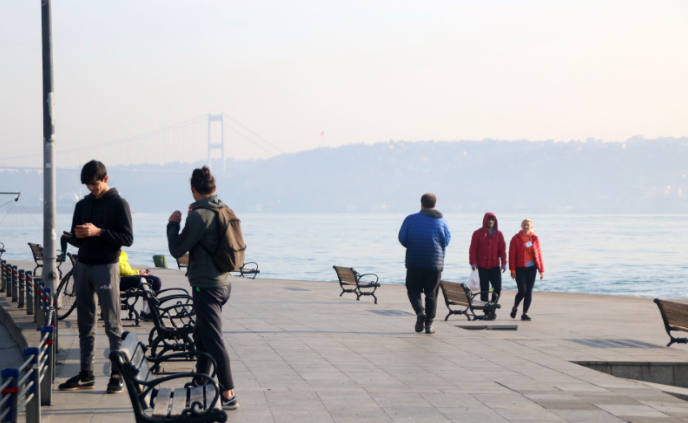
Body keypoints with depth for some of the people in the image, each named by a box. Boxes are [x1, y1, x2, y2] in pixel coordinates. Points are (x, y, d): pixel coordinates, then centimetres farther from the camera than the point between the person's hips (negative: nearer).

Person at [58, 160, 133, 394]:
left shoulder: (118, 204, -3)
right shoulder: (83, 205, 14)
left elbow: (127, 238, -9)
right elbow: (75, 239, 16)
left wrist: (98, 232, -18)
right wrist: (76, 236, -8)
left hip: (106, 267, -6)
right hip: (83, 267, 6)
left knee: (112, 323, -5)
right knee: (85, 324, 7)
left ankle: (117, 374, -3)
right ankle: (86, 374, 12)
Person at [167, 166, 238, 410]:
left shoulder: (199, 216, -19)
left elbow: (177, 250, -13)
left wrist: (173, 224, 1)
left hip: (206, 287, -9)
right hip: (223, 282, 9)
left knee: (213, 340, -9)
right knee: (201, 335, 23)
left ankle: (228, 395, -11)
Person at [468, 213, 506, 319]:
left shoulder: (498, 234, 7)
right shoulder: (478, 234, 0)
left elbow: (502, 249, 6)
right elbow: (473, 249, -2)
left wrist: (504, 263, -2)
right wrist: (473, 263, -10)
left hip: (495, 266, 2)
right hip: (482, 267, -2)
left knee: (497, 289, -4)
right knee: (484, 290, 1)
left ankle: (492, 309, 13)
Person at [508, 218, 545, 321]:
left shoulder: (535, 239, 8)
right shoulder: (516, 239, -1)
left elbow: (539, 254, 9)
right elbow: (512, 255, -4)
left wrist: (541, 270, 7)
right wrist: (512, 270, -10)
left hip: (531, 268, 3)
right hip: (520, 268, -3)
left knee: (529, 291, 1)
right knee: (522, 290, -10)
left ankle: (525, 313, 7)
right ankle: (515, 307, 16)